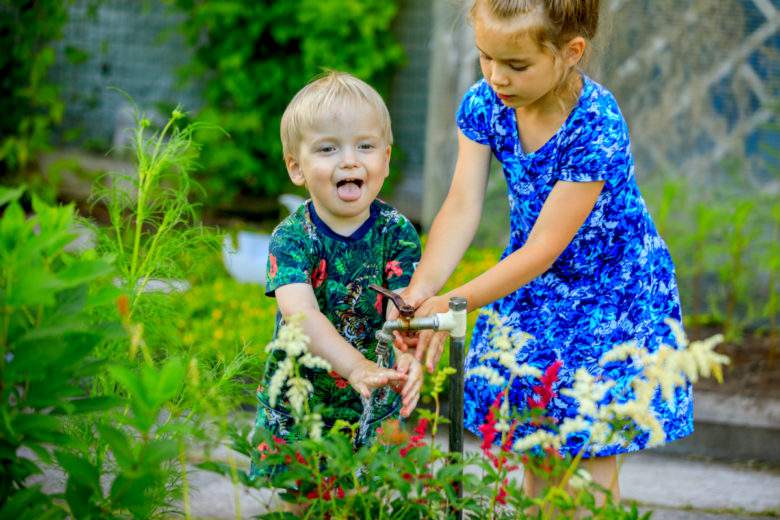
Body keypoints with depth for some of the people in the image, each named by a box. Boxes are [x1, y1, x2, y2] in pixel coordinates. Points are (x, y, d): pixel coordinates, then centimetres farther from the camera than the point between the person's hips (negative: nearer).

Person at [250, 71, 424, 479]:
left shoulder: (397, 233, -6)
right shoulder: (292, 237, -13)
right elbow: (300, 312, -29)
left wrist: (407, 361, -42)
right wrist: (357, 367, -45)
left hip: (376, 411, 1)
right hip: (294, 411, -1)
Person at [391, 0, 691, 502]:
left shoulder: (596, 127, -30)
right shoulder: (484, 104, -13)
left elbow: (542, 249, -30)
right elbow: (461, 210, -18)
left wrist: (453, 305, -37)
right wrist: (422, 288, -35)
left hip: (610, 293, -5)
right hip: (531, 288, 6)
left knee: (591, 475, -4)